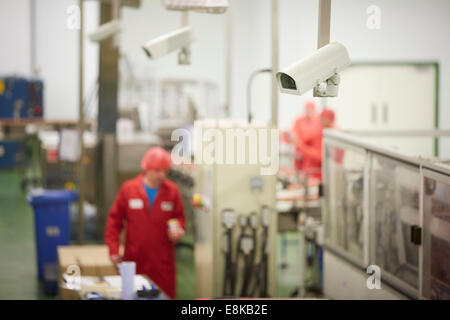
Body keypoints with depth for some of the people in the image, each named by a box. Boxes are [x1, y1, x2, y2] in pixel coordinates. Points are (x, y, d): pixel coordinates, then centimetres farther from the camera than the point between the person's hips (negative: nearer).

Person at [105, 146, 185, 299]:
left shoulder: (172, 190, 2)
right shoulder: (128, 188, 0)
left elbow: (179, 217, 14)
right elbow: (114, 219, 5)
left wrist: (178, 229, -9)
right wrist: (113, 250, 1)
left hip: (163, 261, 0)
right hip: (134, 258, 0)